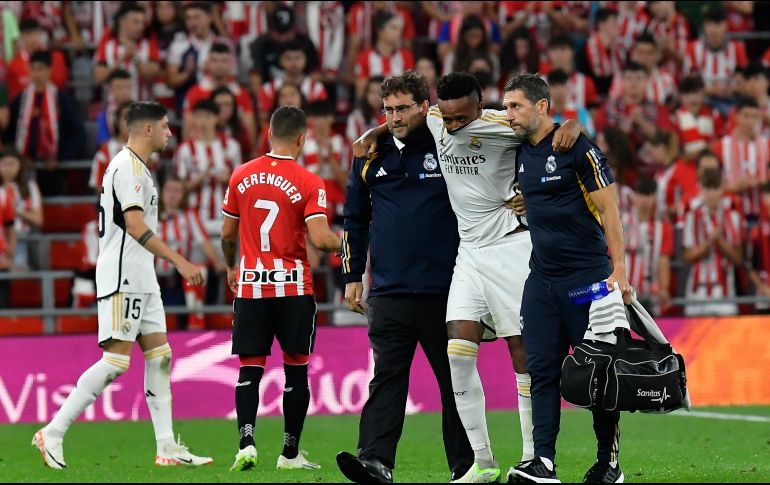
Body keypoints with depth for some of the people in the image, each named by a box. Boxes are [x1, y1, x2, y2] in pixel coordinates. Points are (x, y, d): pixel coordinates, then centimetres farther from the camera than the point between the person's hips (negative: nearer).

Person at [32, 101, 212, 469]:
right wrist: (179, 262, -26)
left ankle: (167, 448, 5)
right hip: (122, 279, -10)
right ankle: (52, 434, -9)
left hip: (140, 280, 10)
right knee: (116, 361, -12)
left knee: (159, 356, 6)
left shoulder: (136, 167, 19)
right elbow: (135, 225, -23)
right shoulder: (128, 166, -13)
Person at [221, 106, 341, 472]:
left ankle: (246, 442, -16)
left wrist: (231, 267, 30)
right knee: (296, 369, 8)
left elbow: (227, 233, 11)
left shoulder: (242, 176, 3)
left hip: (249, 285, 2)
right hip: (293, 286, -2)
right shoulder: (309, 183, -8)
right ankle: (290, 453, 10)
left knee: (250, 368, 3)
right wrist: (342, 243, 6)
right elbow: (320, 239, -16)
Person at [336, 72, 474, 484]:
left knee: (455, 379, 5)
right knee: (386, 377, -7)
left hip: (444, 290, -2)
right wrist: (353, 275, 15)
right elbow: (355, 217, 18)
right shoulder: (371, 154, 10)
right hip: (389, 291, 2)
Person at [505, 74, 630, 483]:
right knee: (542, 371, -3)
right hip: (541, 280, 6)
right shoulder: (520, 153, 10)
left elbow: (608, 209, -10)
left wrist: (618, 269, -15)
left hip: (587, 276, -6)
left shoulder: (576, 147, -9)